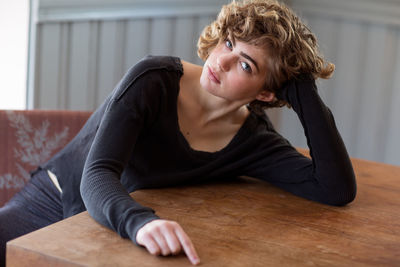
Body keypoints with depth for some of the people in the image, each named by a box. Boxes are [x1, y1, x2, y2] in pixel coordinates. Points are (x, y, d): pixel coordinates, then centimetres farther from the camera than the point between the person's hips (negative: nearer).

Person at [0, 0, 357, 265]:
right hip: (51, 203, -2)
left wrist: (305, 92, -22)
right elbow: (97, 176, -29)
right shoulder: (154, 80, -21)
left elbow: (338, 190, -20)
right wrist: (140, 221, -51)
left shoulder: (254, 141, -11)